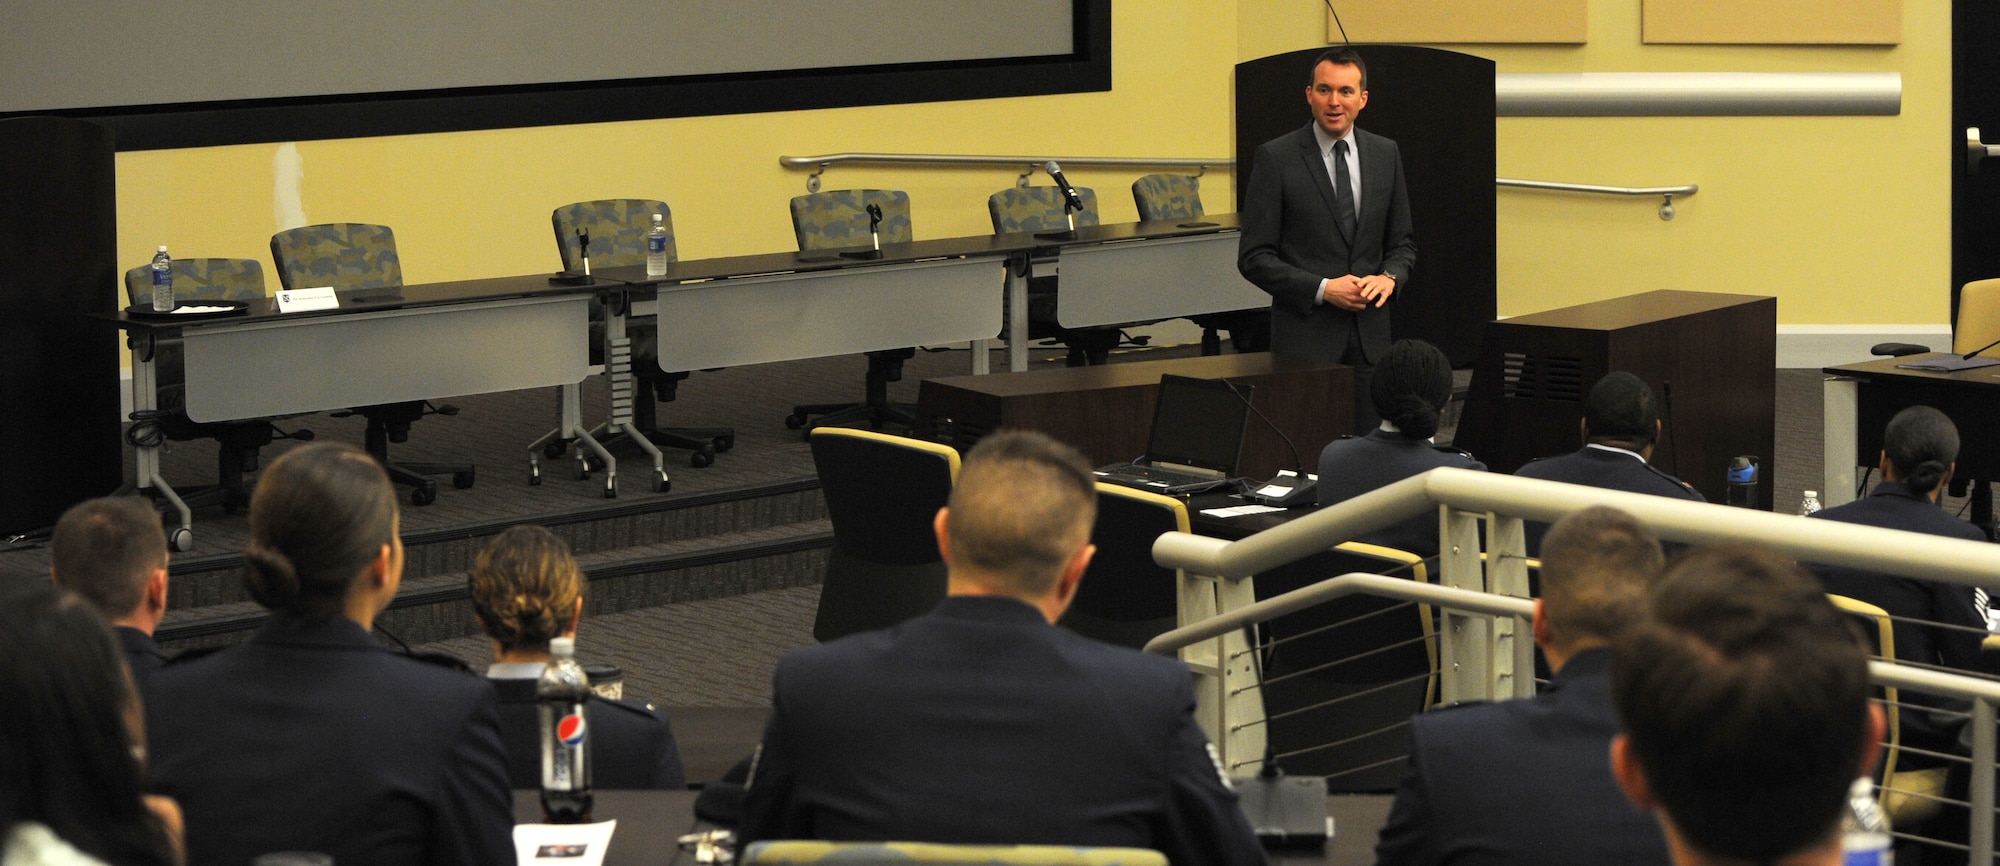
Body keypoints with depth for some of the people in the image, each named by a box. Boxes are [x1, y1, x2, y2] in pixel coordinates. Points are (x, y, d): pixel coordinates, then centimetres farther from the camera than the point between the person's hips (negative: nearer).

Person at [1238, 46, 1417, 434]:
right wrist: (1322, 289, -15)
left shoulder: (1385, 154, 10)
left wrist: (1389, 277, -5)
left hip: (1370, 333, 4)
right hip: (1305, 334, -4)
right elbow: (1254, 257, -5)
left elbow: (1402, 241, 17)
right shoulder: (1275, 158, -4)